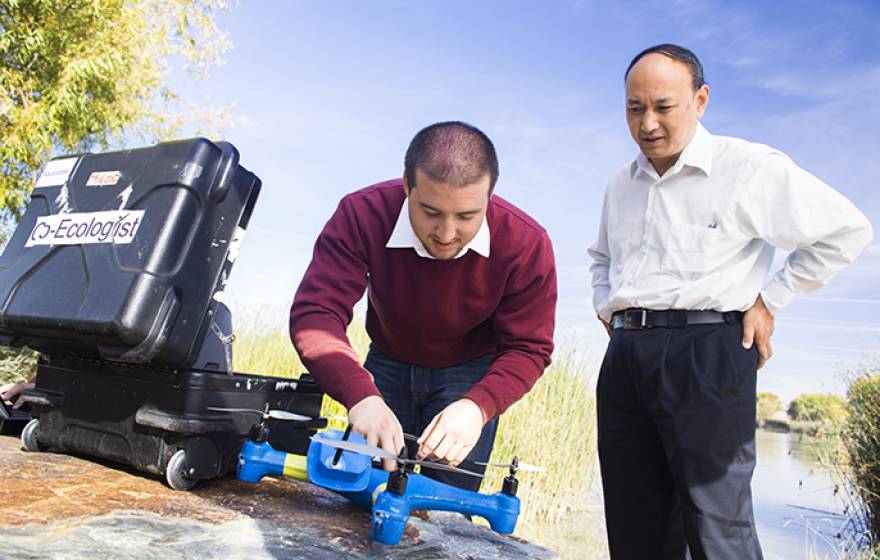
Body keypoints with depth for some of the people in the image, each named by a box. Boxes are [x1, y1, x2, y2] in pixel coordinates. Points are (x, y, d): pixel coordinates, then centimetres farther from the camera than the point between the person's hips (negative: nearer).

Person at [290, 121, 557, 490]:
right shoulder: (363, 214, -28)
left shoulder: (526, 243, -29)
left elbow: (528, 349, -22)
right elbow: (315, 312, -33)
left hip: (471, 374, -1)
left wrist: (477, 407, -41)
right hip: (387, 363, 1)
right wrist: (360, 395, -50)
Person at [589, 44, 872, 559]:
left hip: (706, 354, -6)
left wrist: (769, 302, -2)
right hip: (625, 355, 6)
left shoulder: (750, 167, -2)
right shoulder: (621, 187, 16)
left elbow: (847, 231, 2)